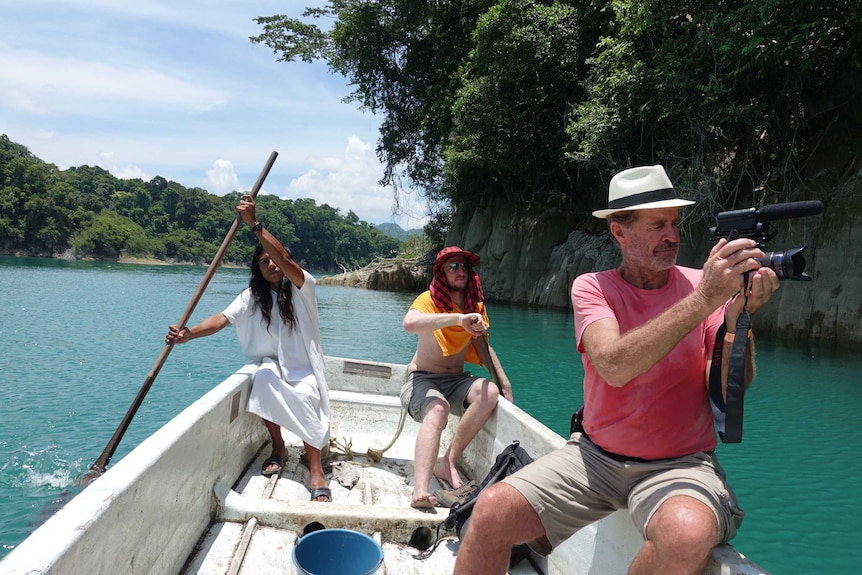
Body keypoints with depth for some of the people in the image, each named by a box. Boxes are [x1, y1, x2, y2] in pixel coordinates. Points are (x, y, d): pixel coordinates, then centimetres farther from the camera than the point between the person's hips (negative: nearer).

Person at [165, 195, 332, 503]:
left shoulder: (302, 287, -8)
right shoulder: (252, 296, 2)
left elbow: (284, 260, -27)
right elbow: (222, 319, -12)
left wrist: (254, 224, -34)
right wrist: (189, 333, -30)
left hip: (303, 368, -2)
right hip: (273, 364, 3)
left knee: (304, 396, -32)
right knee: (264, 377, -31)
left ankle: (316, 472, -32)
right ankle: (278, 447, -12)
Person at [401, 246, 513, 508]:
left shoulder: (476, 306, 8)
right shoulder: (429, 299, -12)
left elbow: (483, 347, 16)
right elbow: (410, 323, -35)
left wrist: (505, 383, 4)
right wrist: (458, 319, -44)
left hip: (456, 381, 6)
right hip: (422, 380, -5)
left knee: (490, 393, -26)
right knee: (437, 409, -38)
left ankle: (448, 463, -20)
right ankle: (420, 491, -49)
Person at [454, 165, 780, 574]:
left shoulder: (700, 283, -2)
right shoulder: (592, 288, -4)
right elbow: (615, 367, -24)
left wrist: (738, 314, -28)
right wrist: (703, 300, -29)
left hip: (680, 464, 0)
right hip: (596, 455, 1)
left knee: (687, 536, -33)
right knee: (491, 513, -17)